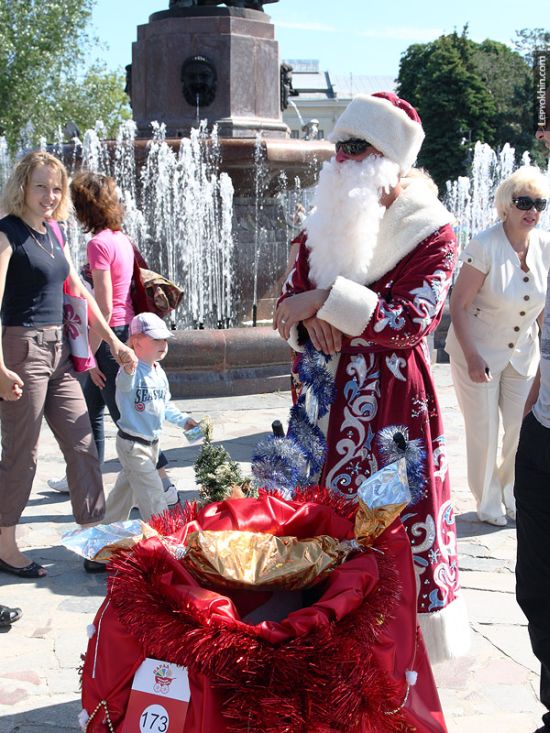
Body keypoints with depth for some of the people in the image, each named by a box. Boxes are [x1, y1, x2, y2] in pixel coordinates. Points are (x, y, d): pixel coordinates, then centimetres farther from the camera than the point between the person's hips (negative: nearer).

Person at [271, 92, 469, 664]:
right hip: (324, 397, 5)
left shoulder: (431, 232, -7)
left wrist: (327, 299, -22)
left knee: (400, 524, 0)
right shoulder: (324, 224, 10)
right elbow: (289, 302, 13)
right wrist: (310, 319, -11)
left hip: (392, 400, -5)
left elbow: (412, 320, -18)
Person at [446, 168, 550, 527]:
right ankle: (488, 503, 24)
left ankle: (513, 496, 31)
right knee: (484, 431, 2)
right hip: (477, 351, -5)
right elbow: (459, 305, -19)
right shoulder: (484, 245, -20)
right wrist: (471, 356, -24)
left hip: (521, 353, 5)